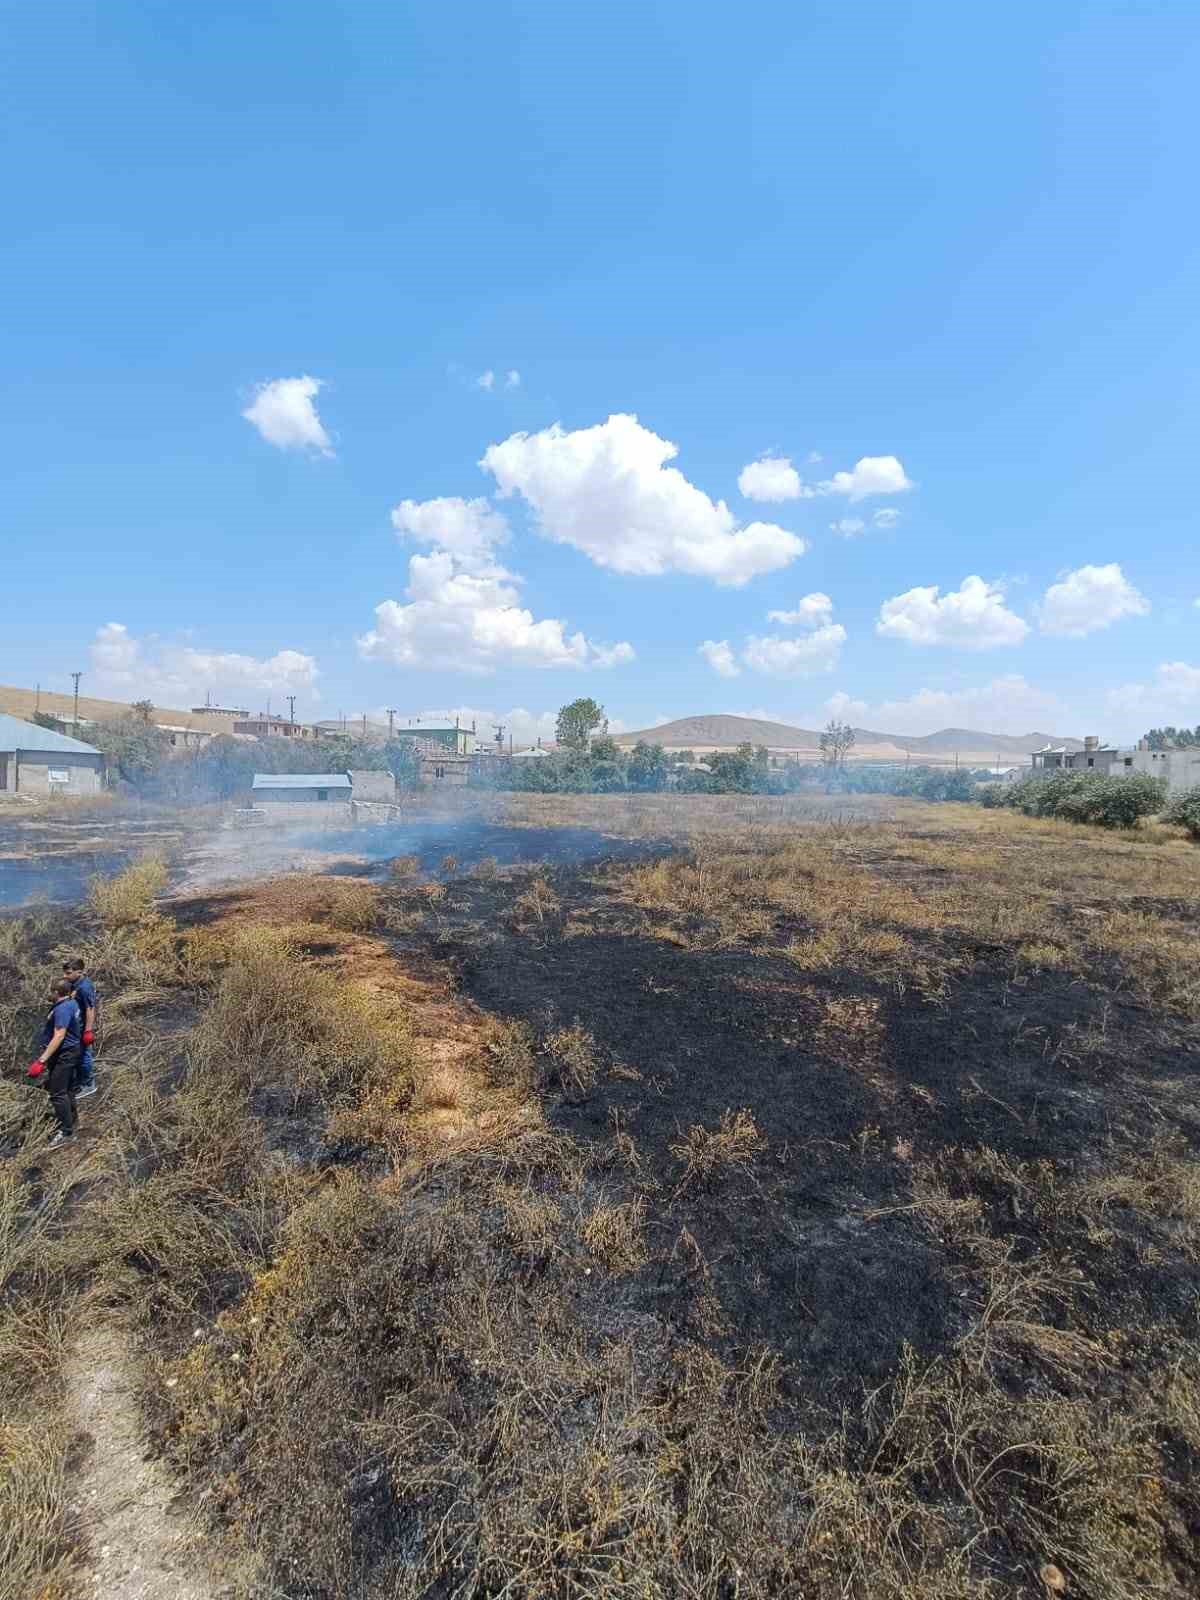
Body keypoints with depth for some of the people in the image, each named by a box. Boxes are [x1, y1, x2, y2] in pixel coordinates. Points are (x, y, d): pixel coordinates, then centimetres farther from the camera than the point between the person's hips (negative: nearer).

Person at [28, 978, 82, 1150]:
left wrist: (42, 1060, -32)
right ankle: (72, 1116, 40)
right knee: (66, 1087, 24)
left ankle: (67, 1131, -1)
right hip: (69, 1051, 10)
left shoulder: (62, 1009, -25)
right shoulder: (71, 1003, 5)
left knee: (57, 1093, -7)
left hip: (63, 1054, -10)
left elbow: (58, 1037, -31)